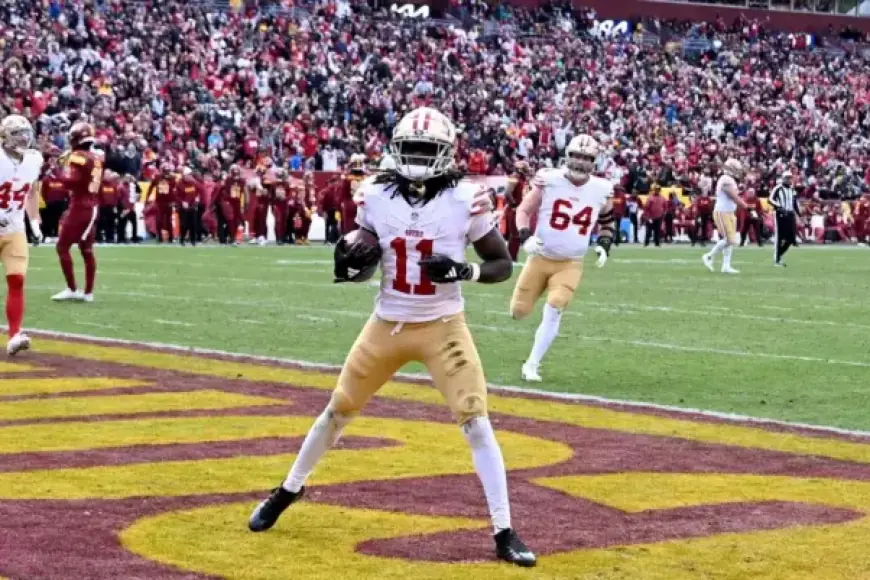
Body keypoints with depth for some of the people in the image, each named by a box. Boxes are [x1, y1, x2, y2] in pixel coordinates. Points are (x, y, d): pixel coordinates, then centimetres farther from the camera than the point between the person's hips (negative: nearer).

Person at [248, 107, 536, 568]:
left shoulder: (464, 200, -12)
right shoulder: (376, 196, -4)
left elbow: (503, 264, -5)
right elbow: (364, 264, 7)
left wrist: (465, 271, -24)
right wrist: (349, 262, -17)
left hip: (443, 328, -3)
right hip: (387, 325, 3)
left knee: (475, 422, -12)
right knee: (338, 410, 14)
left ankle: (504, 533, -5)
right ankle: (289, 490, 37)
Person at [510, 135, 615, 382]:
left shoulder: (600, 190, -4)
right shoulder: (549, 181, -12)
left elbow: (607, 221, 16)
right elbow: (523, 211, -3)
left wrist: (604, 246, 1)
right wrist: (526, 237, -19)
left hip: (570, 264, 0)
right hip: (541, 259, 0)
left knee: (553, 312, -15)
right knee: (519, 312, 2)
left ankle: (531, 365, -4)